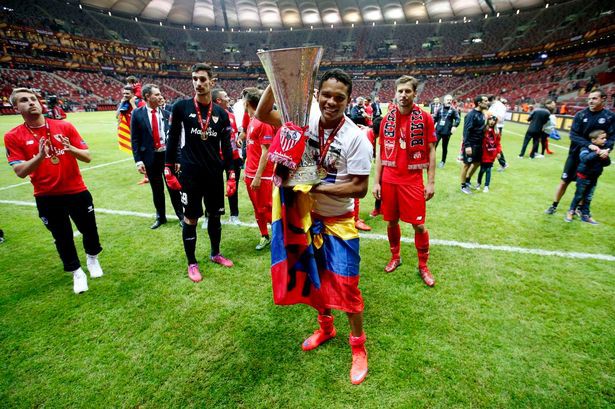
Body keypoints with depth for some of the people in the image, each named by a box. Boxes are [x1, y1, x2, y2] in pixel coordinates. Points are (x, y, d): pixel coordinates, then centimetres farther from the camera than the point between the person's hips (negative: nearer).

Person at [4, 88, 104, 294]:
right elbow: (20, 172, -10)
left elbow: (87, 157, -4)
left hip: (77, 191, 1)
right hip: (47, 197, 0)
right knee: (62, 237, 10)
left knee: (89, 229, 12)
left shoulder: (65, 127, -3)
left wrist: (71, 149, -25)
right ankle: (77, 272, 30)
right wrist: (40, 156, -27)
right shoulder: (13, 137, -4)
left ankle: (92, 258, 42)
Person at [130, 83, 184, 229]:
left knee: (173, 186, 7)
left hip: (168, 155, 0)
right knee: (156, 189, 12)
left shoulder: (167, 114, 2)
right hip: (150, 157, 0)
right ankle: (160, 217, 28)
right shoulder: (137, 114, -3)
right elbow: (134, 139, -2)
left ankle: (181, 215, 22)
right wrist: (138, 160, -8)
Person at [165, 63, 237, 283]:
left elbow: (226, 146, 6)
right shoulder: (181, 107, -3)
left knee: (215, 215, 13)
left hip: (214, 173, 3)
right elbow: (173, 139, 3)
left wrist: (231, 175, 1)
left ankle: (215, 253, 34)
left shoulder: (221, 113, 5)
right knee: (190, 219, 4)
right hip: (190, 174, -3)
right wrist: (169, 169, 0)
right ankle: (192, 263, 20)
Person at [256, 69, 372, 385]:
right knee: (316, 277, 19)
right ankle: (325, 327, 44)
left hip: (339, 222, -4)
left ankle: (358, 346, 25)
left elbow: (359, 188, -20)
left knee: (346, 284, 1)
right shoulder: (307, 120, -6)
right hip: (309, 216, 5)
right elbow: (262, 114, -3)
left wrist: (317, 187, -23)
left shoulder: (356, 138, -19)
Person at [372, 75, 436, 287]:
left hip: (413, 180, -2)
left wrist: (431, 182, -6)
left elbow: (431, 152, 0)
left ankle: (423, 266, 21)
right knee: (391, 221, 11)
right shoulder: (386, 119, 5)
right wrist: (376, 181, 2)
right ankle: (395, 257, 32)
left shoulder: (425, 118, -2)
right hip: (389, 180, 2)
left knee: (419, 225, 2)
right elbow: (381, 153, 7)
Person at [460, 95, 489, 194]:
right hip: (471, 144, -9)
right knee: (467, 164, 2)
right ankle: (463, 186, 16)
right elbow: (466, 131, -21)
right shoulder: (471, 114, -17)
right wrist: (467, 145, -26)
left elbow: (482, 129, 16)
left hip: (479, 144, 9)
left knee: (477, 163, 17)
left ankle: (467, 180, 35)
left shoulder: (482, 114, 8)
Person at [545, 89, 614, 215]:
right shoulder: (580, 115, -6)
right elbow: (573, 135, -11)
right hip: (576, 154, 0)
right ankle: (554, 206, 17)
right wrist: (589, 145, -25)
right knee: (564, 181, 4)